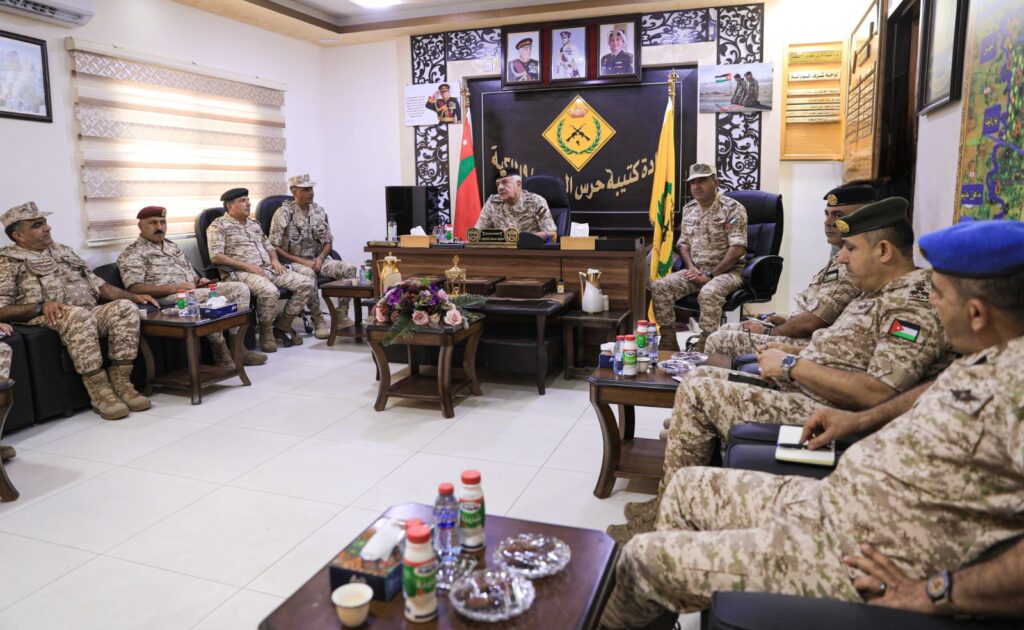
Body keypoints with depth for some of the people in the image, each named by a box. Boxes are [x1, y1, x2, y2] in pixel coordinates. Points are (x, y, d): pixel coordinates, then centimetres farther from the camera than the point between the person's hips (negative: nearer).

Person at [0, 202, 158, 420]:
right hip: (48, 320, -6)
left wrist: (134, 296, 9)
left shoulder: (63, 250, 26)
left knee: (125, 307, -24)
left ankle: (120, 383, -24)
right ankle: (100, 393, -34)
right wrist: (41, 306, -19)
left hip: (90, 314, 6)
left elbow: (97, 283, 23)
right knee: (78, 315, -39)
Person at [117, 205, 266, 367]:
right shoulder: (132, 253, -1)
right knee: (209, 296, -35)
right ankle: (221, 352, -24)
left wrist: (200, 281, 3)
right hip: (167, 297, -8)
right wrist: (173, 288, -22)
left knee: (240, 288, -8)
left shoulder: (172, 245, 25)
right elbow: (134, 289, -14)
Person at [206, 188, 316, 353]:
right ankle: (266, 331, -12)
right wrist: (247, 266, -17)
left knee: (307, 283, -9)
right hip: (242, 272, -7)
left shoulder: (254, 225, 23)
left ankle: (284, 323, 2)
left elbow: (269, 247, 29)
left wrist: (275, 260, 5)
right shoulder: (219, 226, 1)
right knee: (269, 291, -38)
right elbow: (215, 257, -10)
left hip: (268, 269, 7)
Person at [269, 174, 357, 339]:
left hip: (318, 259, 5)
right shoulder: (283, 213, -4)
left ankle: (342, 316, -18)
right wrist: (301, 261, -16)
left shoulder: (319, 211, 10)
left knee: (349, 268, -19)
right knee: (308, 274, -39)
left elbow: (328, 242, 15)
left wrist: (320, 258, -7)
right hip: (294, 262, -5)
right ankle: (319, 321, -28)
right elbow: (274, 247, -7)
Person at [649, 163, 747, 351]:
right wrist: (691, 268, -6)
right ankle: (669, 347, -13)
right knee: (659, 287, -17)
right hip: (696, 271, 6)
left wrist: (711, 276, -19)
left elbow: (737, 249, -16)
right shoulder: (688, 209, 12)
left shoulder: (733, 209, -9)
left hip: (726, 272, -6)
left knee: (709, 293, -39)